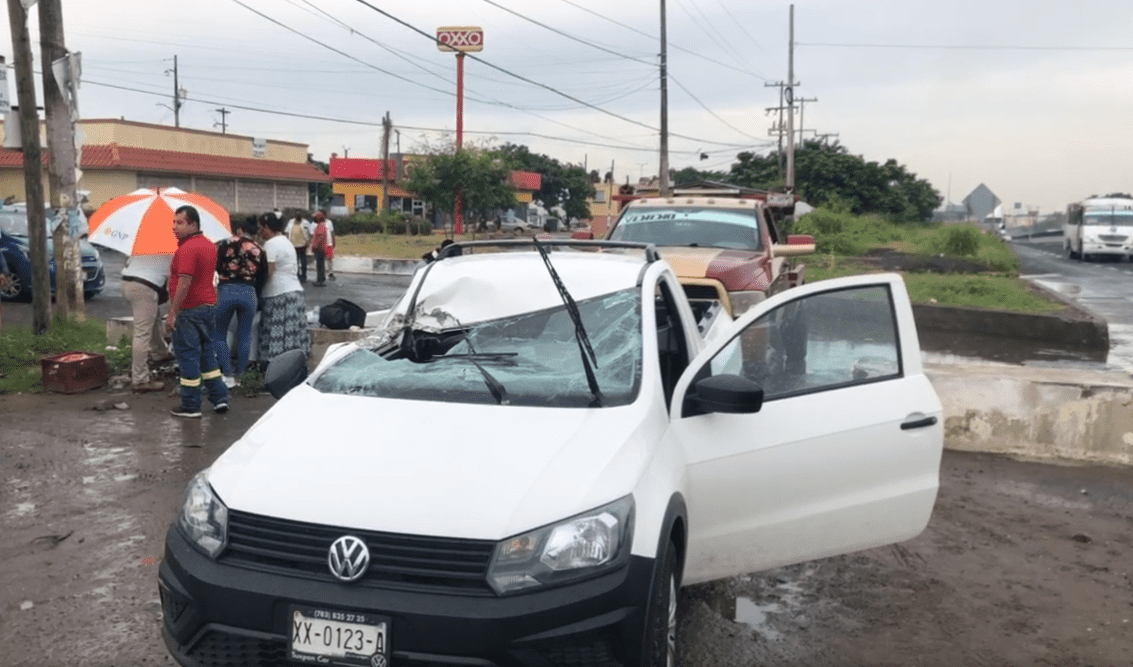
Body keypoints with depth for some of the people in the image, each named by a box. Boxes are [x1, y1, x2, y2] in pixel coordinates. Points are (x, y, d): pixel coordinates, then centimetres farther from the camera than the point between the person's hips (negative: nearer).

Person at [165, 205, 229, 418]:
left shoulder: (187, 249, -18)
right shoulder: (209, 245, 12)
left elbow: (184, 283, -23)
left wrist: (172, 313, -20)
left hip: (190, 311, -9)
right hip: (209, 305, 9)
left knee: (188, 356, 0)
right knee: (207, 353, 17)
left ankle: (190, 406, 6)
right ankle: (219, 397, 16)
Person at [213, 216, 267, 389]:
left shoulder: (225, 244, -1)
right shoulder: (259, 250, 7)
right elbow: (262, 277, 10)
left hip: (225, 292, -2)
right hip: (248, 293, 2)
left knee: (220, 335, 11)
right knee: (244, 337, 13)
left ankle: (228, 376, 7)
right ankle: (239, 376, 18)